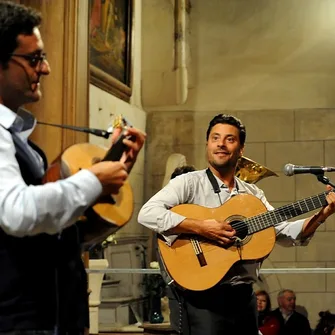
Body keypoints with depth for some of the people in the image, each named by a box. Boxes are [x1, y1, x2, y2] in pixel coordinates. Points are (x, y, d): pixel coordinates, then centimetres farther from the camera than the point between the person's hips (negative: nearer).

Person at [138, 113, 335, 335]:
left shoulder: (253, 194, 13)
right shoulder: (190, 183, -5)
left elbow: (286, 233, 11)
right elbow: (147, 214, -19)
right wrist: (202, 228, -24)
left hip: (244, 295, 6)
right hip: (204, 296, -6)